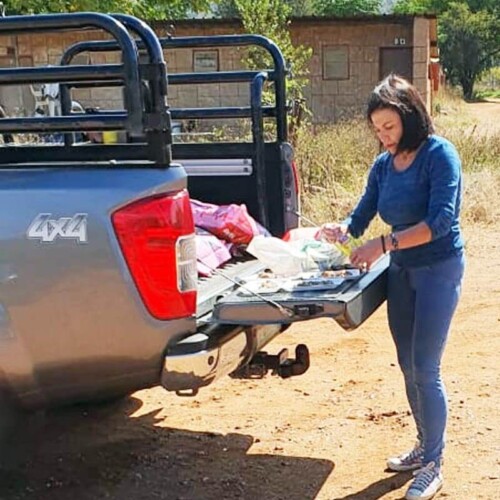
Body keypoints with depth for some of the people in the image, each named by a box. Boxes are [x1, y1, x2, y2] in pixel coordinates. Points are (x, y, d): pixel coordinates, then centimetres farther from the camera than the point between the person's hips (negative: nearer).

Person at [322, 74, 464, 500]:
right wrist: (343, 232, -19)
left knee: (425, 369, -5)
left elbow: (440, 221, -25)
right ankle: (425, 446, 32)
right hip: (401, 271, 7)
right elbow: (362, 216, 4)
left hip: (439, 269, -7)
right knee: (408, 367, 14)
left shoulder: (439, 154, -16)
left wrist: (384, 244, -32)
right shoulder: (384, 164, 4)